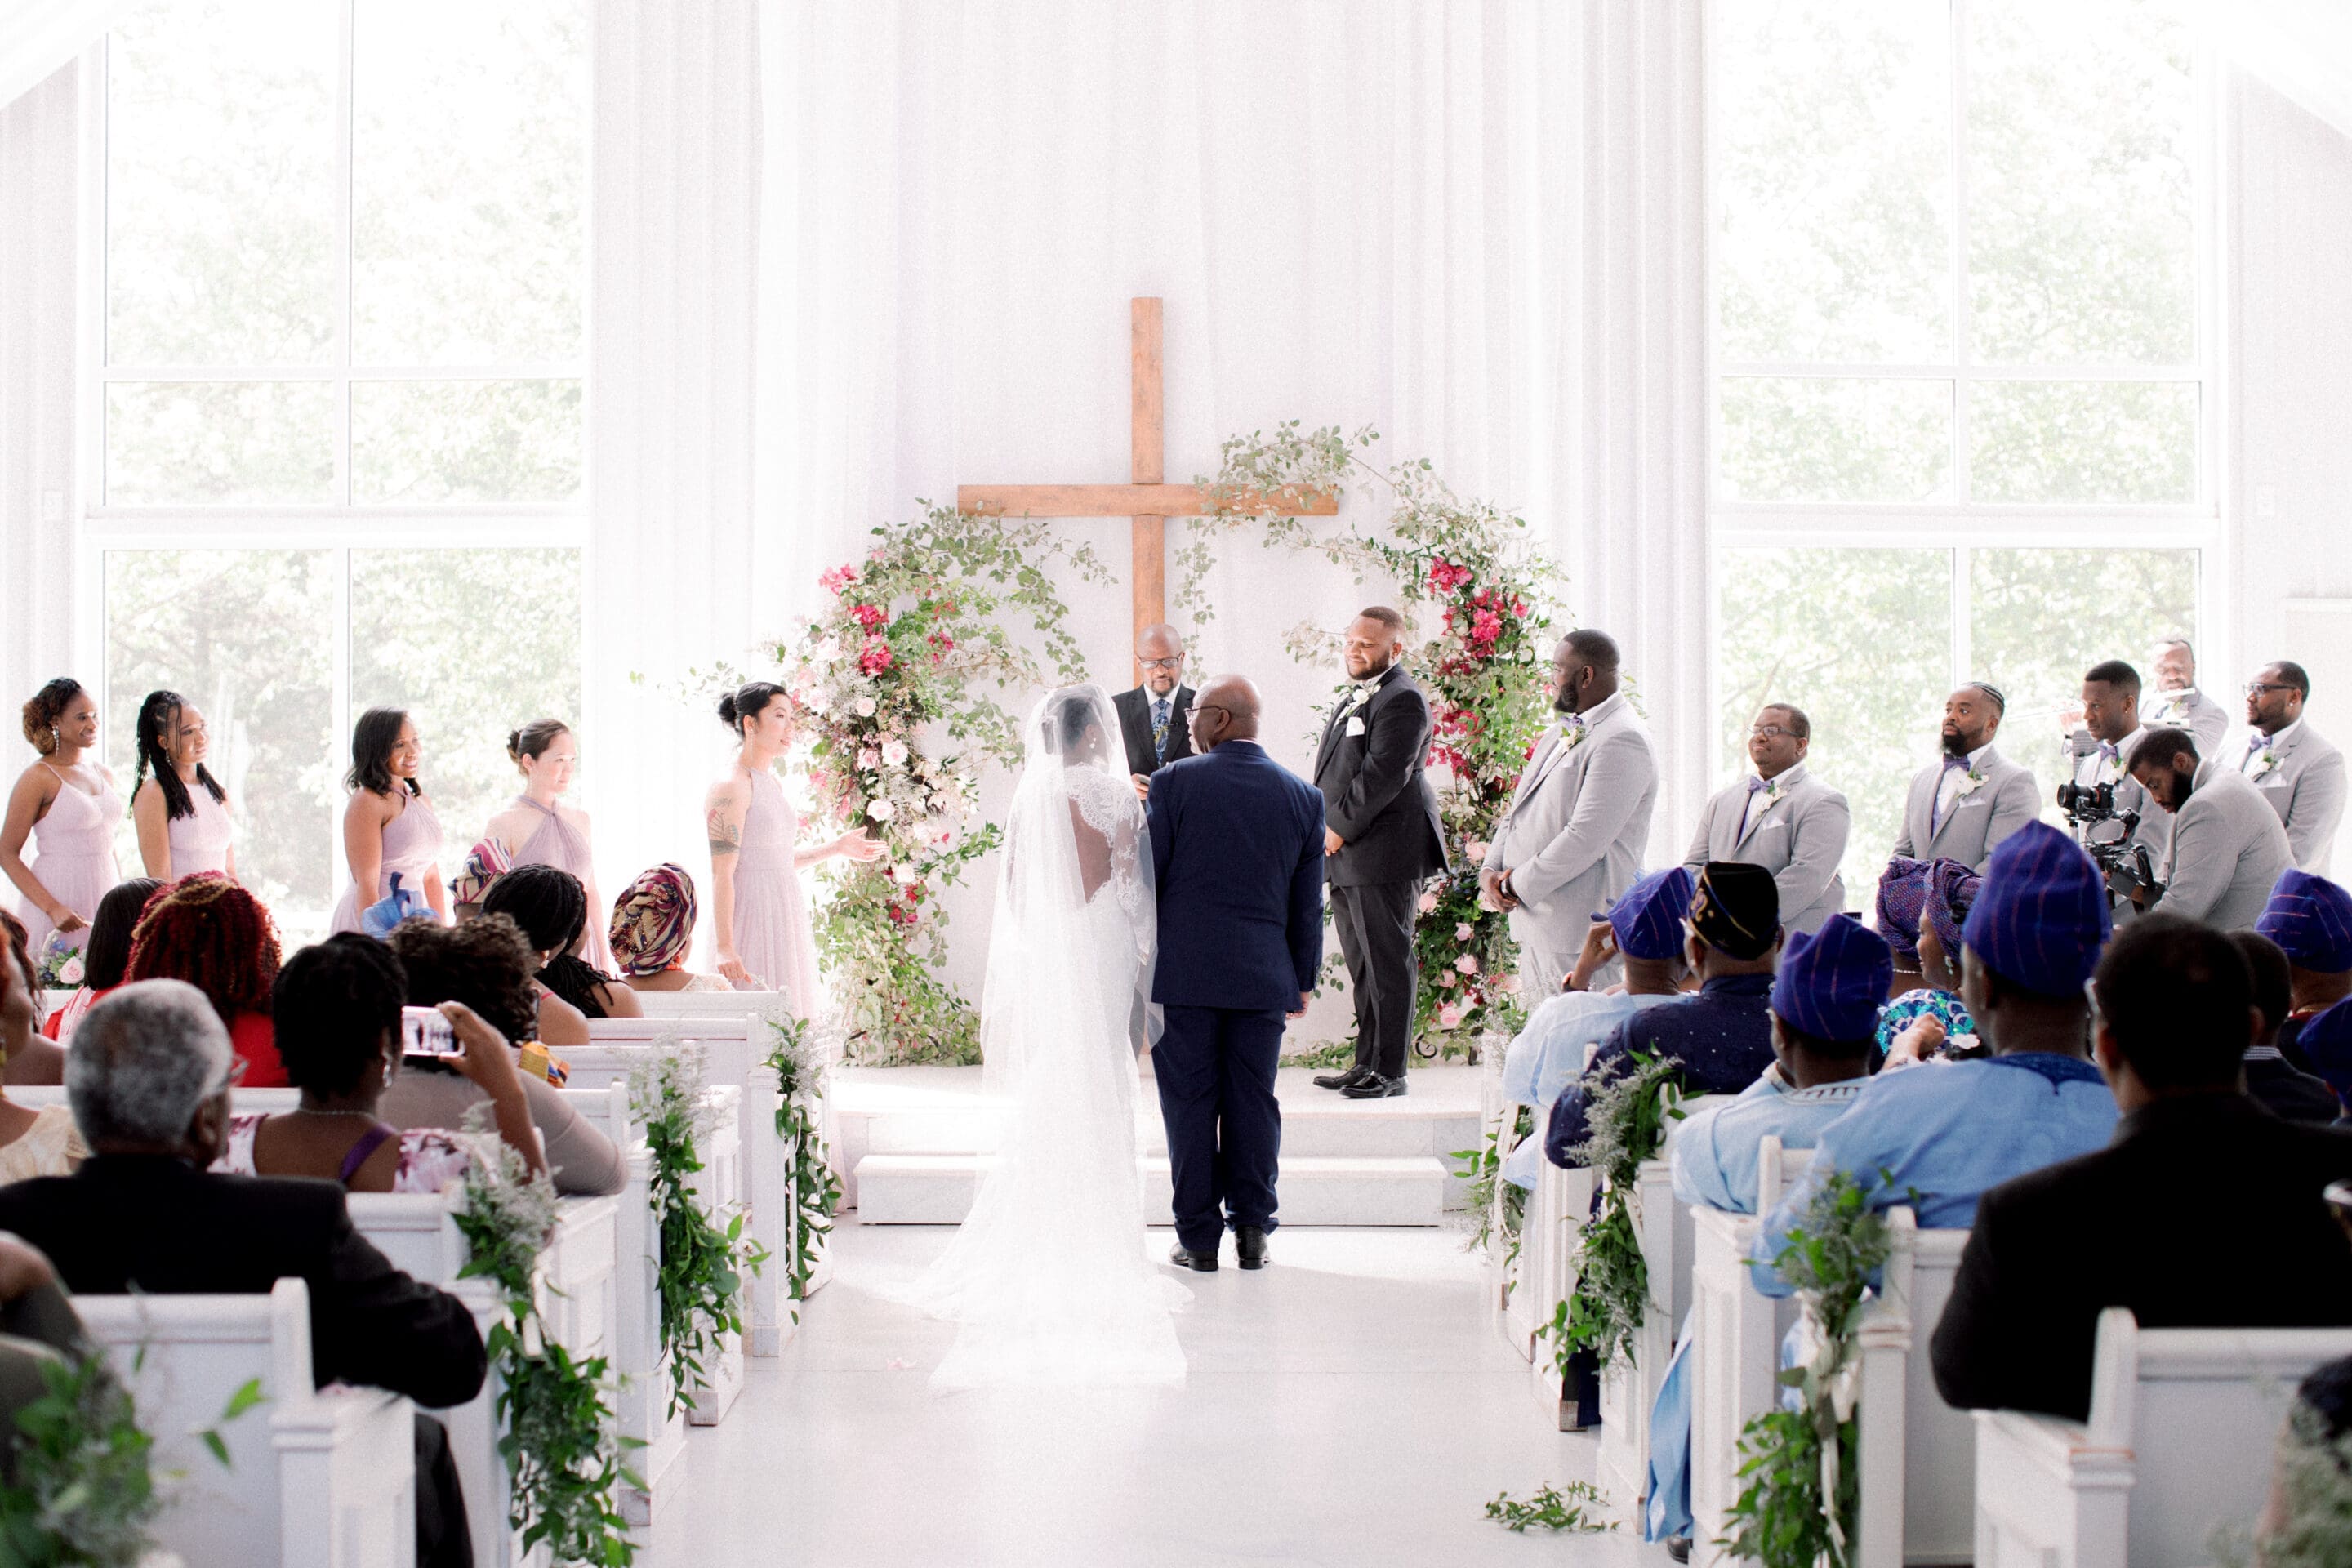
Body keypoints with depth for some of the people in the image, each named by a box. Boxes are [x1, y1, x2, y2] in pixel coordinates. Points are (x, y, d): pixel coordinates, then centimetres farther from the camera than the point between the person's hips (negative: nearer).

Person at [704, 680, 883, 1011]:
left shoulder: (772, 782, 14)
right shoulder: (731, 787, -12)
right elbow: (721, 874, -18)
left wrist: (836, 847, 21)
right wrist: (725, 948, -24)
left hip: (785, 919, 9)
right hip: (753, 921, -9)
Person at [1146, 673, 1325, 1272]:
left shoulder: (1174, 782, -6)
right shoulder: (1303, 796, 4)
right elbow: (1308, 902, 8)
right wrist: (1303, 979, 17)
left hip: (1182, 973, -3)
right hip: (1264, 976, 3)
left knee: (1190, 1105, 3)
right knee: (1252, 1102, 9)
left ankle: (1199, 1239, 6)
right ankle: (1252, 1233, 10)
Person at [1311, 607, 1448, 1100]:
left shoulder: (1402, 699, -11)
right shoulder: (1356, 698, 20)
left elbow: (1384, 775, -19)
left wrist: (1341, 829, -14)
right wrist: (1327, 830, 12)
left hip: (1384, 853, -10)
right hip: (1348, 856, 10)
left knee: (1388, 964, -5)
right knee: (1362, 965, 13)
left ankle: (1391, 1071, -1)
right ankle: (1367, 1063, 20)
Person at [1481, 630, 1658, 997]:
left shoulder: (1621, 741, -15)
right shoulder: (1558, 734, 19)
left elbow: (1585, 839, -21)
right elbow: (1519, 811, 22)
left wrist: (1520, 884, -13)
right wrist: (1491, 869, 4)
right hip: (1535, 922, 10)